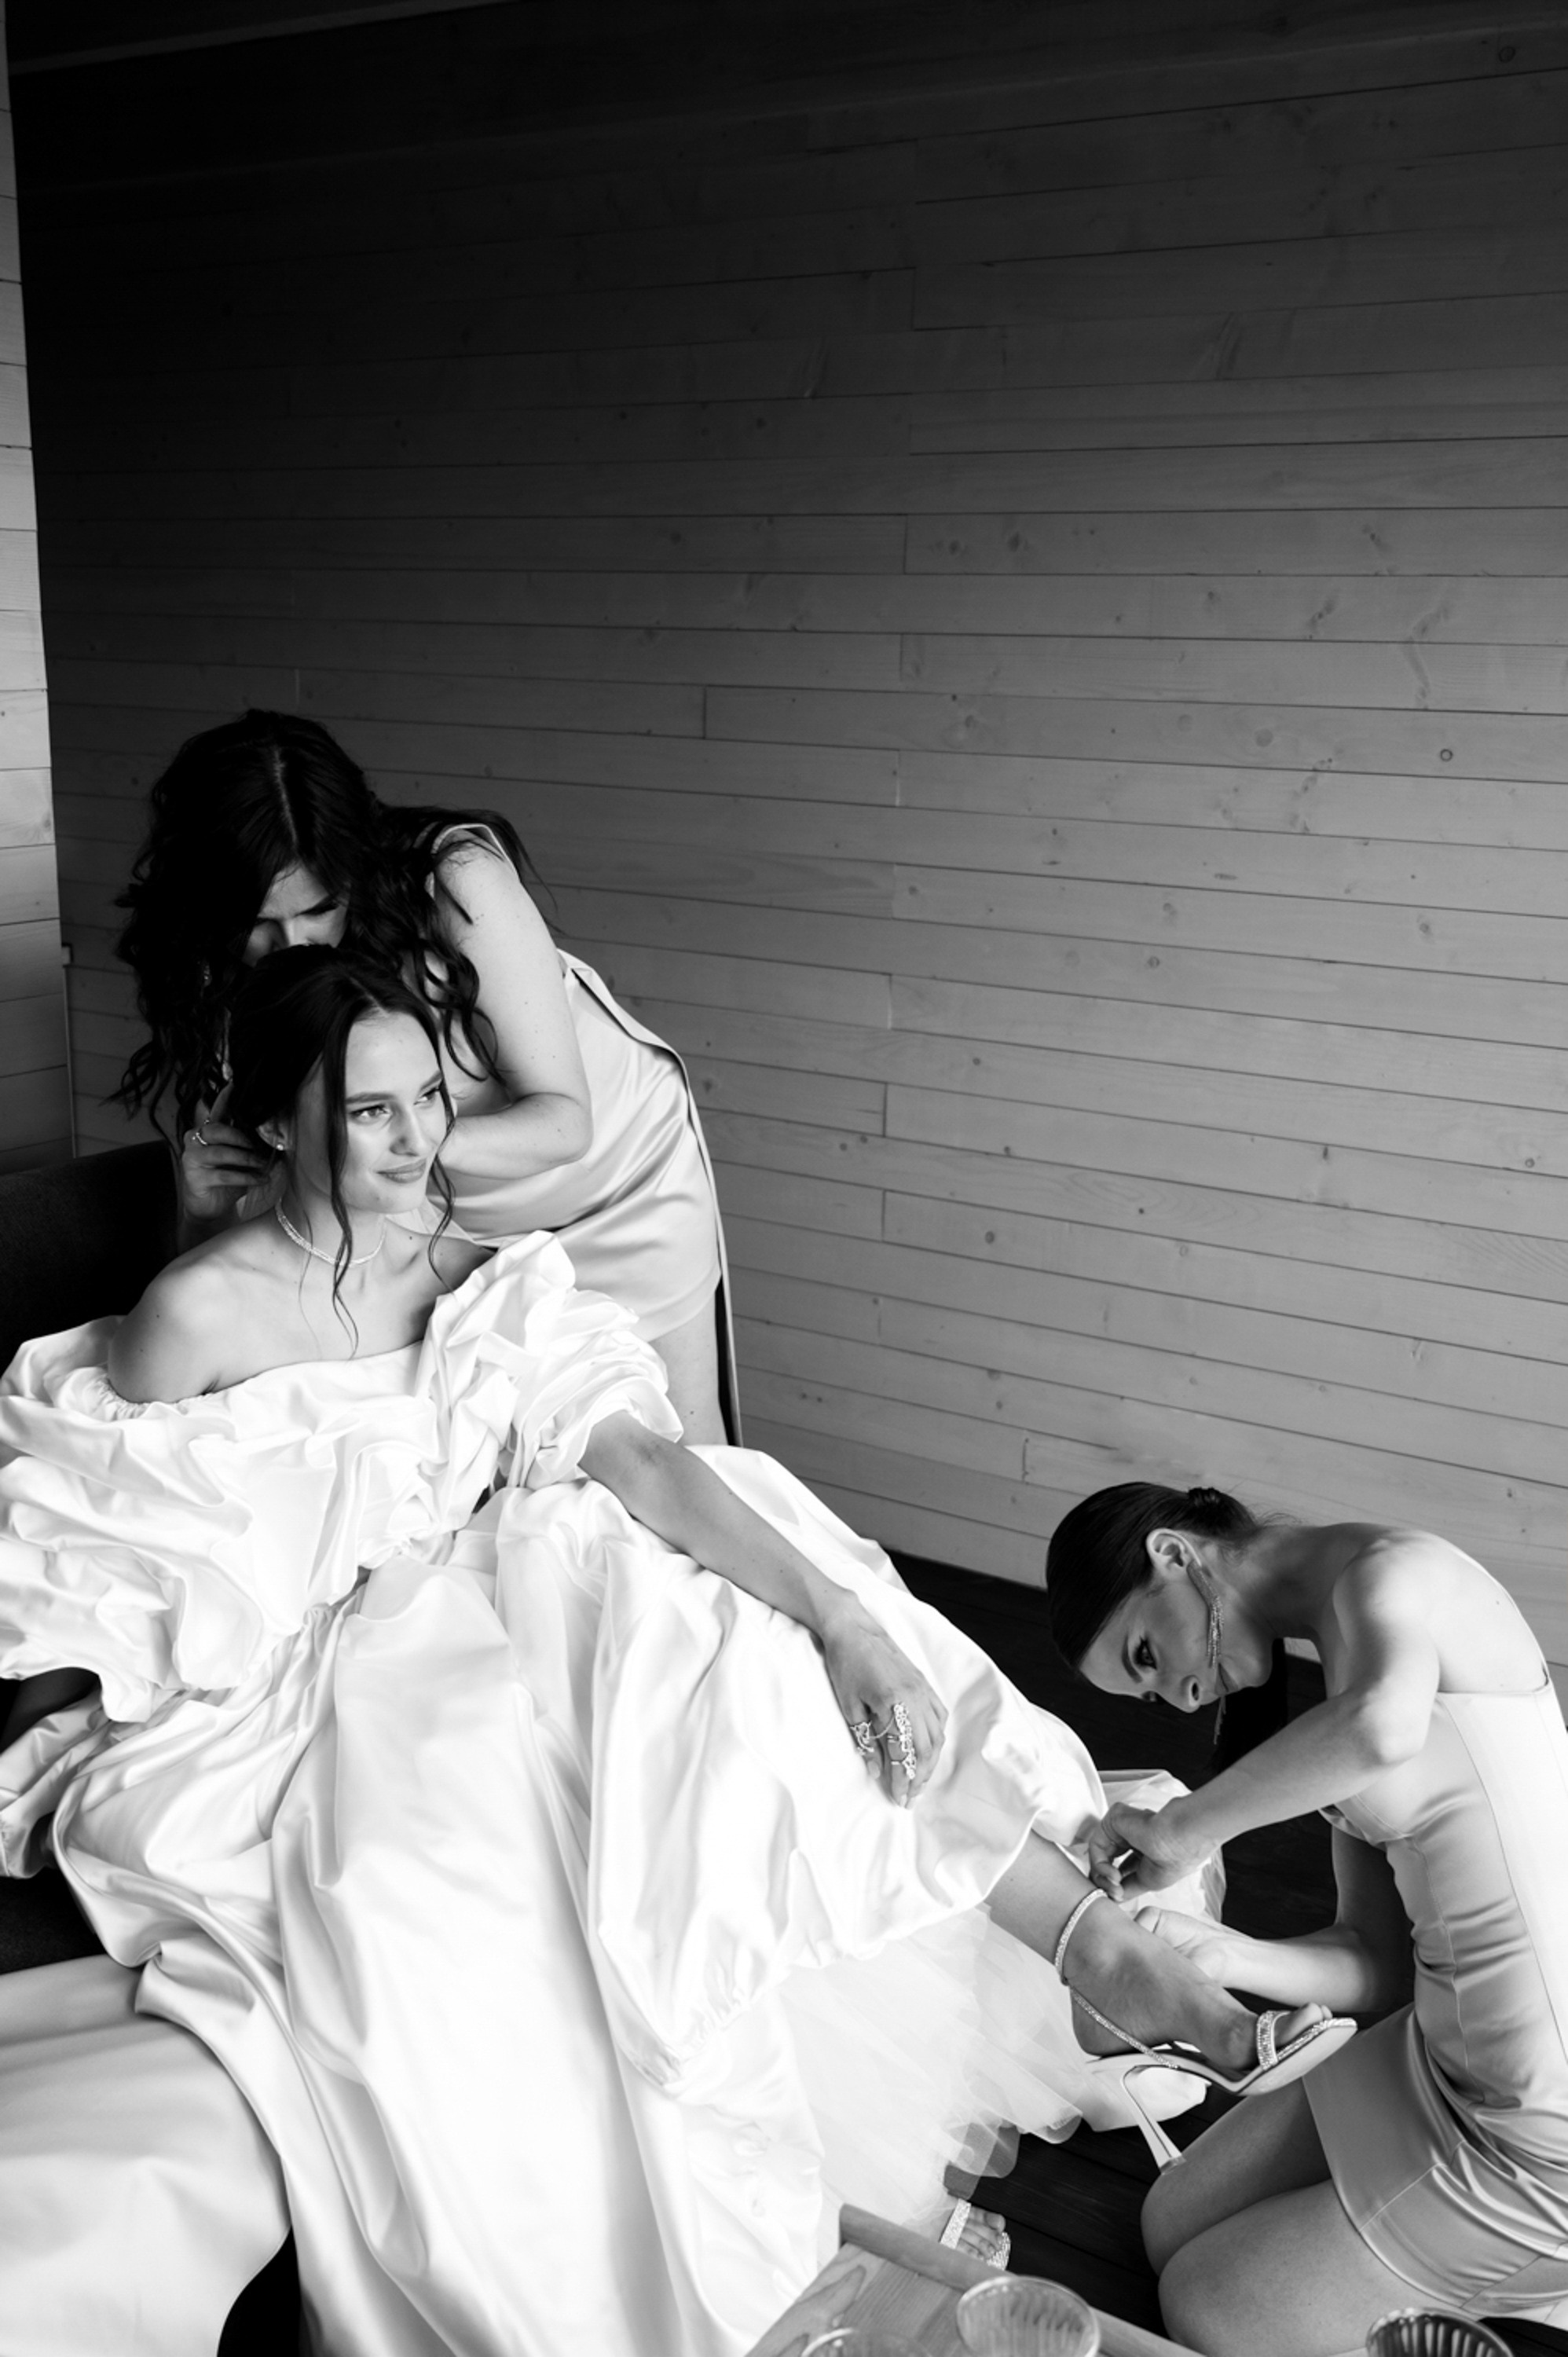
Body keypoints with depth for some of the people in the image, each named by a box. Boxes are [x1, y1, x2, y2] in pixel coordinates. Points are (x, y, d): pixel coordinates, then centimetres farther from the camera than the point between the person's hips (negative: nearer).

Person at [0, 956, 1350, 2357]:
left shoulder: (487, 1284, 2)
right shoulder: (201, 1316, -12)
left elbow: (641, 1459, -11)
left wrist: (847, 1623, -23)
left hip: (499, 1625, 5)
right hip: (314, 1702, -4)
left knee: (789, 1659, -14)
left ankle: (1116, 1959, -9)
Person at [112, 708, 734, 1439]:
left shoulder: (457, 879, -32)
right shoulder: (217, 992, -20)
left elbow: (562, 1120, -30)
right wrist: (202, 1206, -37)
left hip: (622, 1165, -2)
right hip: (461, 1225, 2)